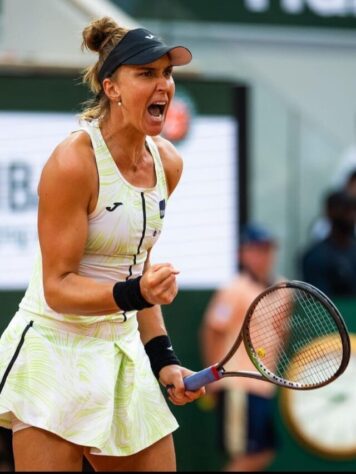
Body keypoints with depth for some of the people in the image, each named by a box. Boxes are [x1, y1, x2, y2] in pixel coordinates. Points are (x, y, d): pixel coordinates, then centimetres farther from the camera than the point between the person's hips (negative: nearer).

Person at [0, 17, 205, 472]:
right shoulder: (74, 161, -17)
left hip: (124, 348, 7)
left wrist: (162, 357, 9)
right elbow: (57, 287, -17)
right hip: (56, 352, -7)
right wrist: (135, 293, -31)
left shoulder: (167, 162, 4)